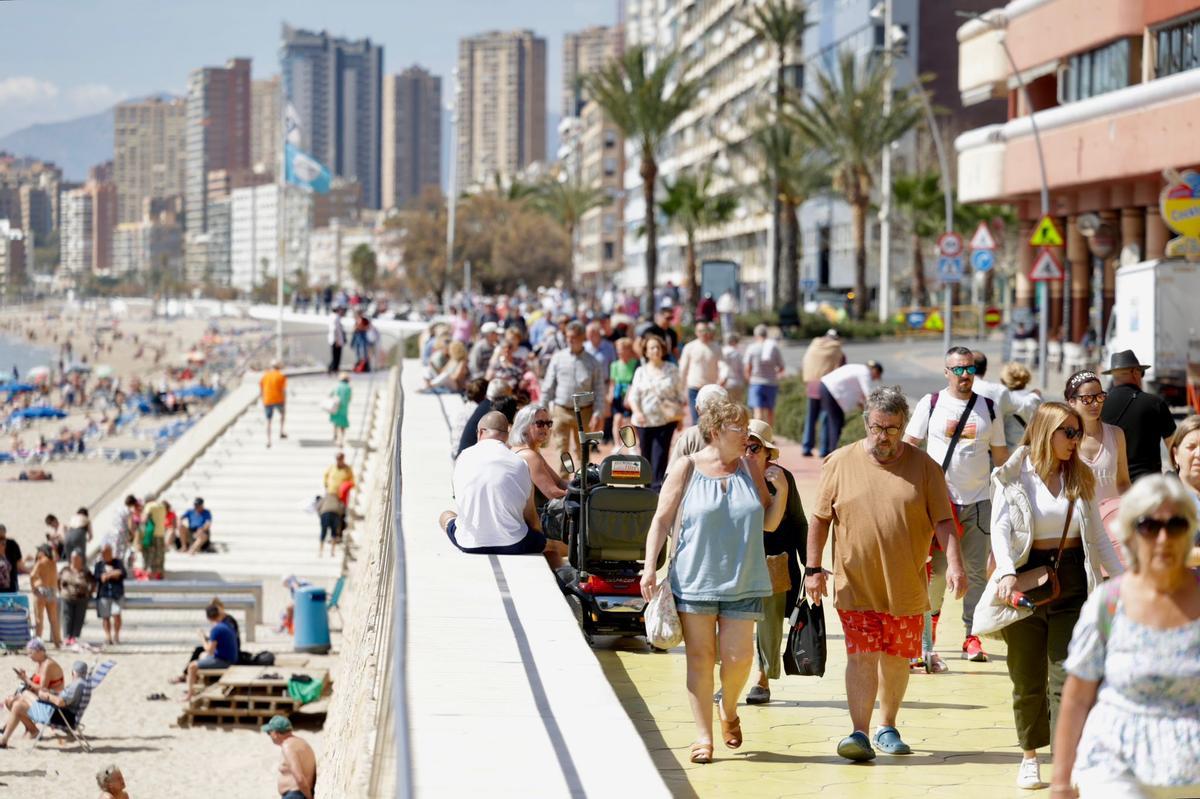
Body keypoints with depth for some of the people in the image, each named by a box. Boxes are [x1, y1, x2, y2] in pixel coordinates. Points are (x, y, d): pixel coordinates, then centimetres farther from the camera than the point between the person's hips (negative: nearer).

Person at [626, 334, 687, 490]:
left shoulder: (672, 370, 4)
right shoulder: (641, 371, 7)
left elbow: (680, 395, 9)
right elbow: (633, 396, 4)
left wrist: (680, 417, 5)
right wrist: (637, 412, -14)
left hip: (666, 420, -2)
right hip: (645, 420, 2)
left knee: (660, 455, -12)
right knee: (646, 456, 8)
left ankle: (657, 487, -14)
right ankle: (647, 486, 22)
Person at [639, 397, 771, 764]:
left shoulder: (750, 467, 9)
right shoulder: (687, 470, 0)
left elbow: (769, 522, 15)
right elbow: (662, 520, 0)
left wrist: (781, 492, -1)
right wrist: (650, 566, -8)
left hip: (742, 582, 2)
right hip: (695, 581, -2)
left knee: (738, 657, -6)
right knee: (700, 658, 0)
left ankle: (729, 711, 25)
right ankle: (704, 736, 8)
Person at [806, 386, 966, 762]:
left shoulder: (923, 466, 2)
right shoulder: (840, 463, 1)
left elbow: (943, 521, 0)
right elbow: (820, 519, 6)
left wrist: (954, 564, -13)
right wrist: (813, 568, 2)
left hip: (906, 586, 1)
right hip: (855, 584, -1)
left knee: (896, 659, 9)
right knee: (862, 656, -10)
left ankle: (887, 729, 25)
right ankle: (859, 734, -11)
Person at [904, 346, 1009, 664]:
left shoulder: (988, 408, 8)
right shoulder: (931, 404, 2)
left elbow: (1000, 455, 14)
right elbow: (909, 445, 6)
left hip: (978, 501, 2)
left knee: (976, 570, 2)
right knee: (936, 569, -1)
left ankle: (972, 637, 7)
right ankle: (928, 630, 15)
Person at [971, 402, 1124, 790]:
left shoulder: (1082, 478, 8)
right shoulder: (1013, 477, -1)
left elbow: (1098, 537, 13)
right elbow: (1000, 528, -11)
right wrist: (1007, 572, -28)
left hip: (1072, 583, 2)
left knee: (1067, 677, -8)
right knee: (1028, 680, 8)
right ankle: (1030, 756, 25)